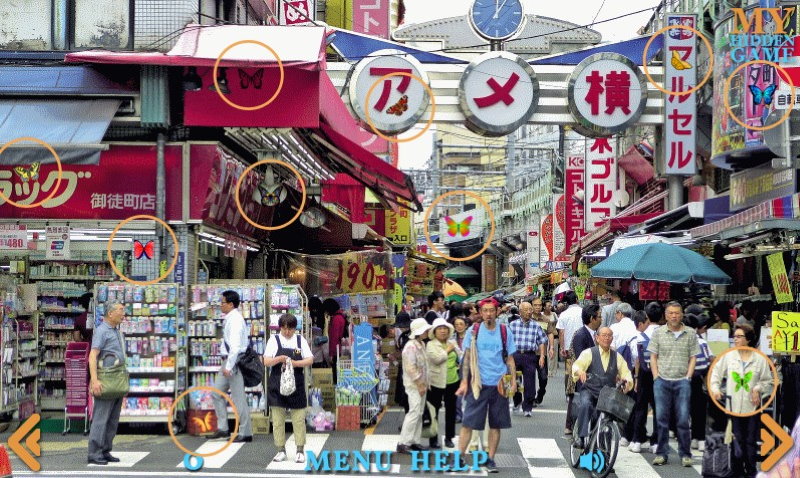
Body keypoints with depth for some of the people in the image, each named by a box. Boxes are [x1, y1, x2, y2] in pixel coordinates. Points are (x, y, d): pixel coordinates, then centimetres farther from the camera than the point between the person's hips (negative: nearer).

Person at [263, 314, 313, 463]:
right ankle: (281, 450, 11)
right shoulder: (274, 341, 3)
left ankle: (300, 451, 7)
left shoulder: (300, 340, 6)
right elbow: (266, 361, -2)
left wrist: (296, 363, -15)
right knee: (277, 419, 2)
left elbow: (309, 360, 2)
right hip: (277, 385, 0)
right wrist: (279, 359, -20)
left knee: (299, 419, 1)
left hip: (296, 385, 0)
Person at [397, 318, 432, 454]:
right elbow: (411, 368, -21)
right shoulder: (411, 347, -18)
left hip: (422, 384, 9)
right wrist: (420, 385, -18)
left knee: (419, 413, 11)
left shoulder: (421, 344, 12)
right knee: (414, 412, -11)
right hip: (414, 385, -9)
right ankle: (403, 443, -9)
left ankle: (415, 441, 17)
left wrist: (426, 383, 13)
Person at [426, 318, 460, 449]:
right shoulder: (431, 345, -7)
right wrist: (447, 350, -10)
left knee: (451, 410, 11)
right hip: (436, 382, -5)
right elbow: (436, 359, -22)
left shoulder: (452, 343, 9)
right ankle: (433, 439, 9)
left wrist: (457, 366, 7)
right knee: (434, 411, 1)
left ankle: (449, 437, 21)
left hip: (452, 381, 5)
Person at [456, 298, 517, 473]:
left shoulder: (505, 332, 5)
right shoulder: (473, 331, 2)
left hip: (499, 384, 1)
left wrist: (513, 381, -1)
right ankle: (459, 457, 2)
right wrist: (464, 382, -3)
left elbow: (510, 359, 8)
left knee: (496, 424, 6)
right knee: (468, 422, -3)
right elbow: (467, 358, 3)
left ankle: (490, 459, 16)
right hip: (478, 384, -1)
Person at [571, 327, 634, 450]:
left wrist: (627, 381, -14)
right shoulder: (589, 353, 3)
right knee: (585, 404, -33)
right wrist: (580, 371, -37)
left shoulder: (617, 356, 15)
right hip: (589, 390, -3)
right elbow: (577, 365, -12)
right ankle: (581, 437, -33)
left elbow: (625, 372, 10)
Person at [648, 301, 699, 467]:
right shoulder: (658, 332, 6)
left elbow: (693, 358, 7)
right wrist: (656, 377, -1)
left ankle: (685, 454, 5)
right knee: (662, 418, 2)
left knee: (683, 419, -2)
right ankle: (662, 454, 9)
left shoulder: (690, 333, 6)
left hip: (682, 381, -1)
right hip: (662, 380, 1)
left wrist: (688, 377, -2)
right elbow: (653, 357, 8)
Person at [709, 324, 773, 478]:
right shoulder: (728, 356, 1)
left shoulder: (759, 359, -1)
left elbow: (767, 381, 5)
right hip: (734, 406, 1)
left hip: (753, 406, -1)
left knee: (751, 441, 5)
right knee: (737, 440, 4)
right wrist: (715, 388, -8)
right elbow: (716, 372, 6)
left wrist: (758, 388, -13)